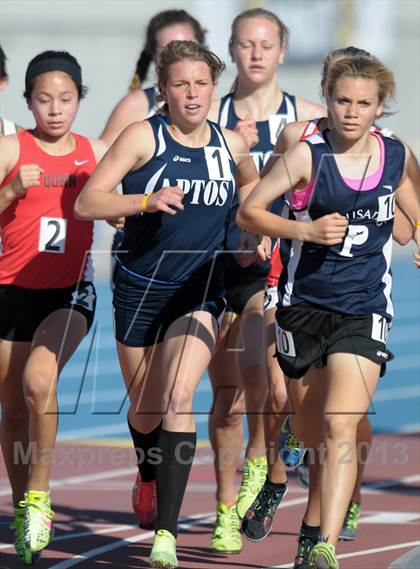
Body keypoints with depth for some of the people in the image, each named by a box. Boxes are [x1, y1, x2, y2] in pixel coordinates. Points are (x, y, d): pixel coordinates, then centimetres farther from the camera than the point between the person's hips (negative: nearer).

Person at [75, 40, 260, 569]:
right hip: (140, 287, 0)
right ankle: (148, 478, 48)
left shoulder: (230, 145, 1)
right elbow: (86, 203, -16)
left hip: (199, 292, 0)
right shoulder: (144, 136, -9)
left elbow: (251, 184, 27)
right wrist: (145, 201, -30)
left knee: (178, 398, -19)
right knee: (144, 409, 14)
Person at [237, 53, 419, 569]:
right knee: (313, 432, 14)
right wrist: (306, 229, -18)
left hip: (364, 310, 0)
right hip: (305, 304, 0)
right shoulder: (308, 155, -8)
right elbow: (248, 212, -8)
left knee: (340, 429, -16)